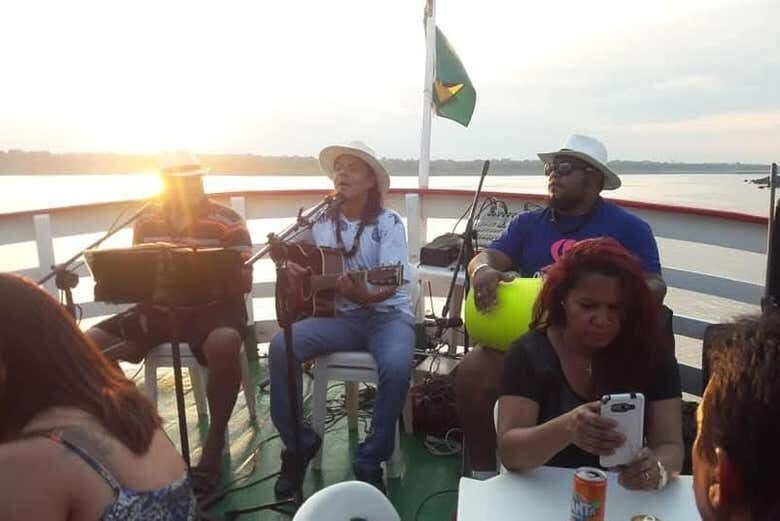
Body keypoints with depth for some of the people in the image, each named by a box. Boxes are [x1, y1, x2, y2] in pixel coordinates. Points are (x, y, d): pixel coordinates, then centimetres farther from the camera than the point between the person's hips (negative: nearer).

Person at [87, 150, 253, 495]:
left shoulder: (228, 221, -7)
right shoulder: (145, 222, 8)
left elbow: (244, 282, -10)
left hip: (213, 308, -4)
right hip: (158, 308, 5)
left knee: (224, 344, -39)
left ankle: (215, 441, -15)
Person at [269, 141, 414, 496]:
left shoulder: (388, 223, -7)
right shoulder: (322, 221, 5)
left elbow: (390, 285, -16)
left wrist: (363, 294, -36)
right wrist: (289, 263, -6)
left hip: (387, 314, -3)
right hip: (339, 315, 4)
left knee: (397, 366, -35)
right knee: (281, 346, -21)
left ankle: (370, 461, -12)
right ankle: (300, 444, -4)